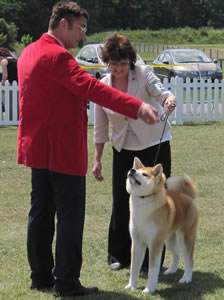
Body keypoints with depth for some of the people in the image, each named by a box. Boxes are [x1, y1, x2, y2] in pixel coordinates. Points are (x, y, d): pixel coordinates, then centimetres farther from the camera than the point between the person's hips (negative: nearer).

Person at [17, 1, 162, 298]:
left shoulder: (30, 52, 11)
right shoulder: (56, 56, -20)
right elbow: (92, 87, -31)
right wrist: (138, 107, -36)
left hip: (37, 147, 10)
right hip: (62, 150, -10)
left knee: (41, 213, 14)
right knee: (69, 217, -2)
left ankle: (41, 275, 21)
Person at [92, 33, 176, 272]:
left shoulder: (144, 74, -10)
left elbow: (160, 91, -28)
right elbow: (100, 127, 6)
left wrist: (169, 99, -52)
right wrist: (97, 159, 7)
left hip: (154, 146, -3)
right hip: (123, 151, 3)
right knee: (121, 202, 4)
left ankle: (151, 259, 6)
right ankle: (119, 255, 19)